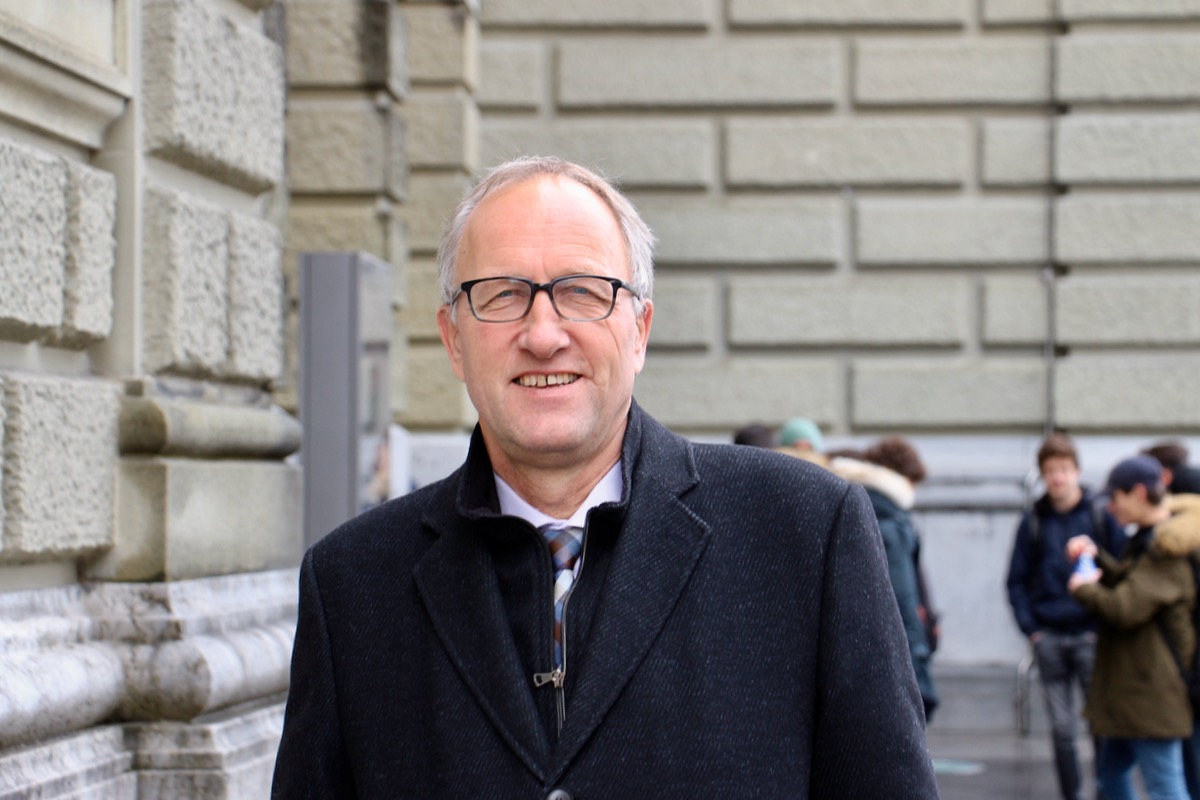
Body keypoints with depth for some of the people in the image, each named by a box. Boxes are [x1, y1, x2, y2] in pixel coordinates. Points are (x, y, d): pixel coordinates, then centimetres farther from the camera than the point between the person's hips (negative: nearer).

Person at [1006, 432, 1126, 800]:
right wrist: (1030, 628, -1)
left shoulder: (1101, 515, 0)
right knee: (1061, 728, 5)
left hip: (1090, 635, -2)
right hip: (1049, 640, 2)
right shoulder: (1034, 522, 6)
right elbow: (1017, 580, 10)